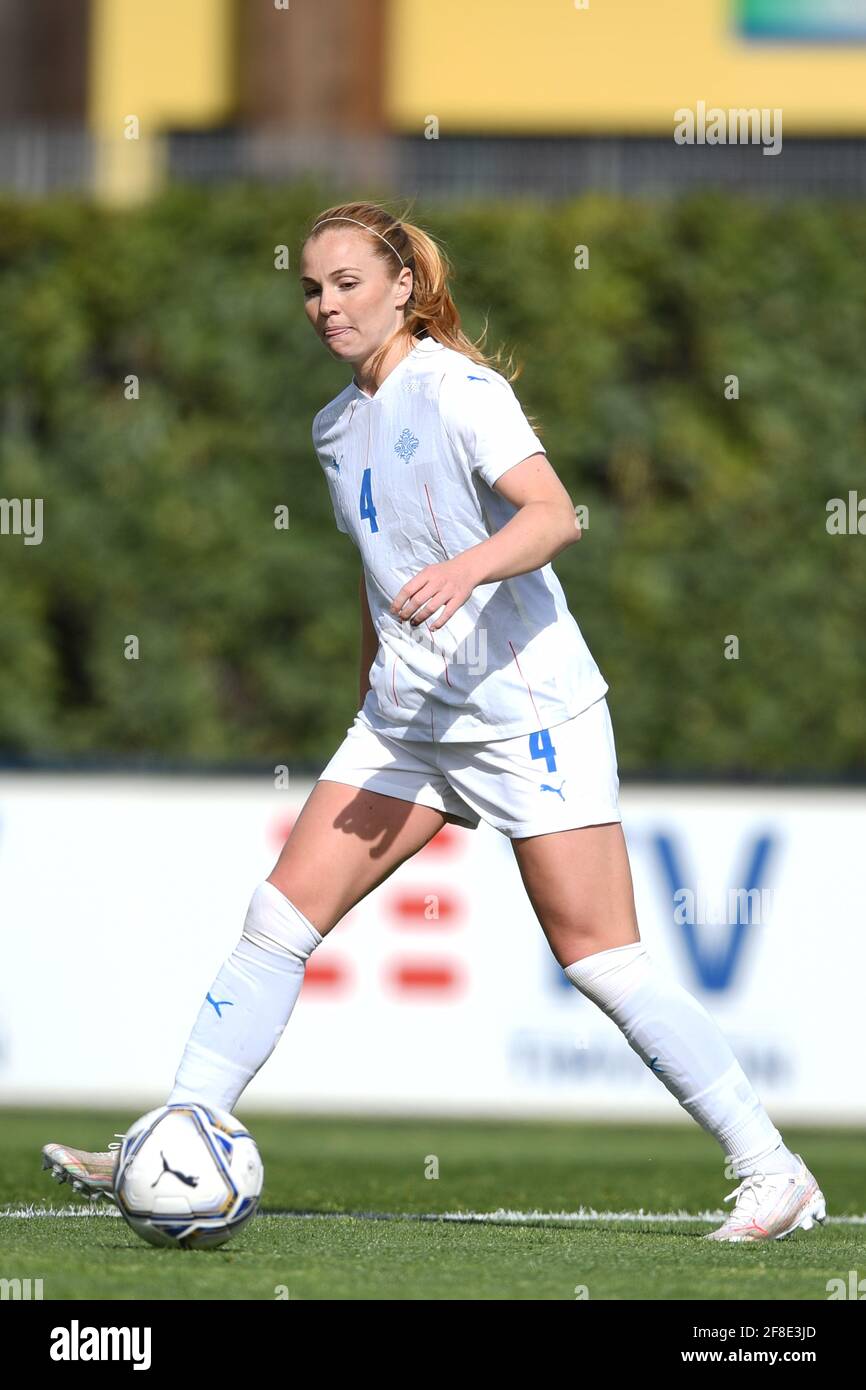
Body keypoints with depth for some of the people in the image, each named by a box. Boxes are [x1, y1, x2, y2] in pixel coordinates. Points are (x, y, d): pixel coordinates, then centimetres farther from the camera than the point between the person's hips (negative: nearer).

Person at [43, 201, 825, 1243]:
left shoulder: (456, 390, -12)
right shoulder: (338, 426, 13)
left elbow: (554, 514, -27)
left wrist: (468, 567, -44)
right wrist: (377, 693, 28)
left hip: (527, 715, -8)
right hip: (405, 719, 8)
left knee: (601, 960, -9)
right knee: (282, 911, -2)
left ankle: (772, 1174, -1)